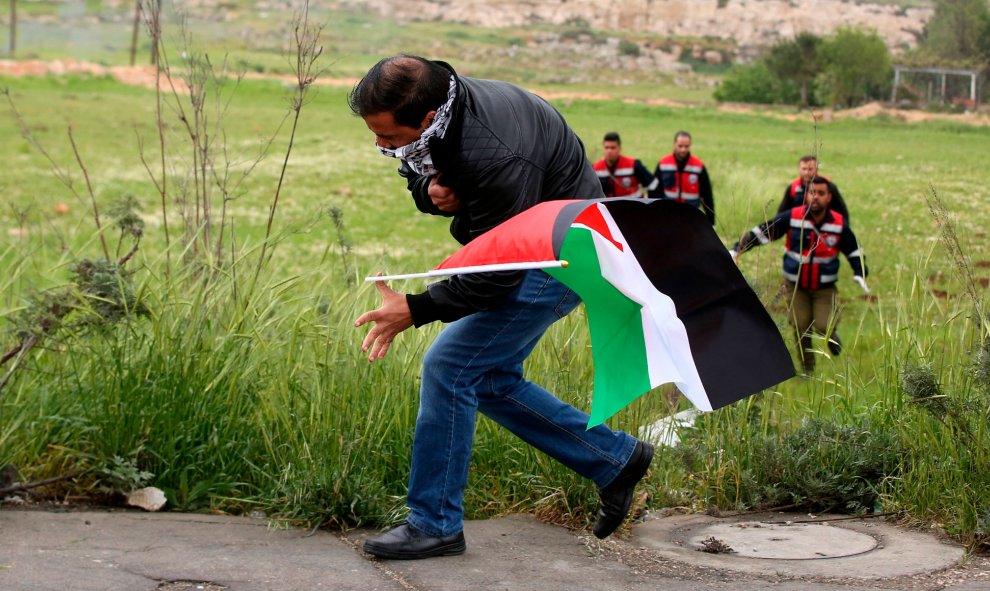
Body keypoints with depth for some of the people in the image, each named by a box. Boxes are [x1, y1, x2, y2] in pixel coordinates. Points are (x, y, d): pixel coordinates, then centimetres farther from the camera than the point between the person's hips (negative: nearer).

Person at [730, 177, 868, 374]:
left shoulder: (839, 224, -8)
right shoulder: (792, 218, -13)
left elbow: (854, 251, 7)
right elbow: (761, 232, -8)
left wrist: (860, 274, -4)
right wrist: (737, 249, -13)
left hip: (825, 287, 0)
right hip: (796, 286, 0)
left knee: (824, 327, -15)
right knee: (801, 329, 1)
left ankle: (831, 335, 24)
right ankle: (807, 371, 22)